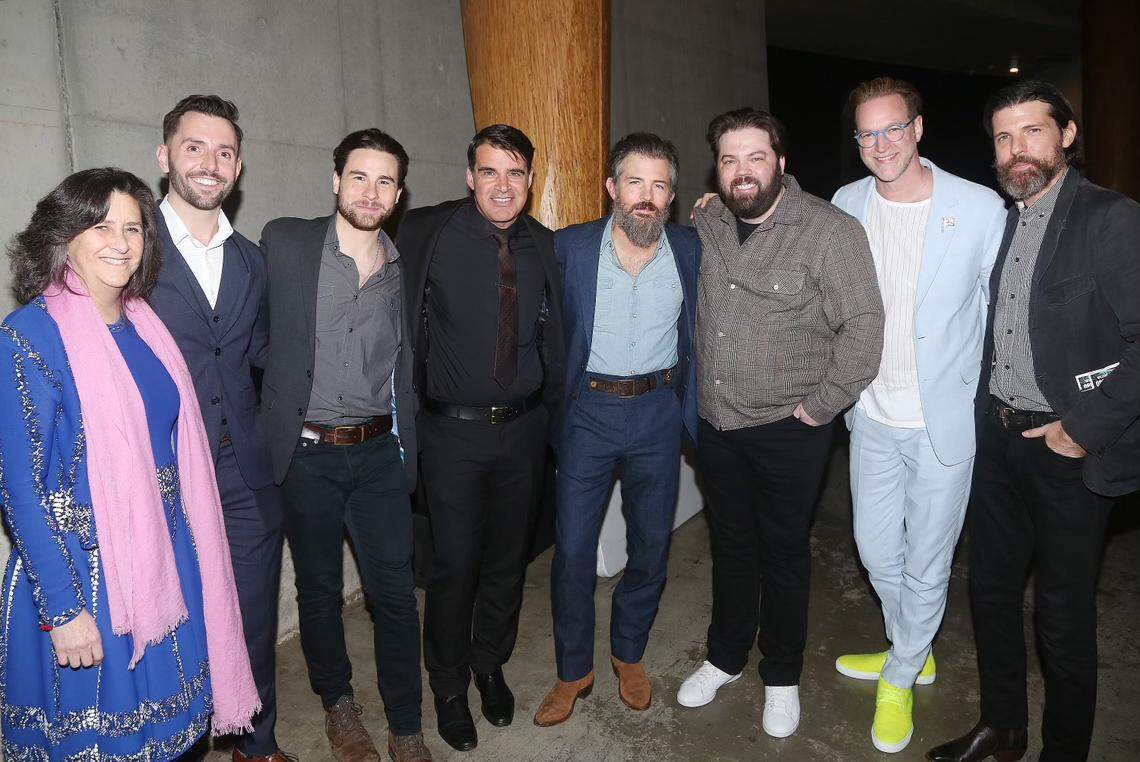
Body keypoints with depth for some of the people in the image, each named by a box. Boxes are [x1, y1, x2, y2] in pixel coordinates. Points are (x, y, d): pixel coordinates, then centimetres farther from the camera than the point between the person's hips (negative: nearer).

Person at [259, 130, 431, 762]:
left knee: (395, 593, 6)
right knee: (320, 591, 14)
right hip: (306, 453, -1)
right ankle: (337, 701, 38)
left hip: (379, 453, 2)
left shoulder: (404, 267, 5)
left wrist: (408, 449, 11)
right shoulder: (284, 242, -4)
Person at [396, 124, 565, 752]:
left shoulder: (542, 246, 3)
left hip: (524, 429, 4)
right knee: (455, 563, 4)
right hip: (454, 430, -3)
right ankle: (448, 685, 29)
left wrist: (554, 416, 10)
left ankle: (491, 663, 41)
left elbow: (553, 339, 11)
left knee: (509, 557, 16)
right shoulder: (426, 233, -8)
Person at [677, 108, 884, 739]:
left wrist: (819, 406, -14)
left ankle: (782, 676, 33)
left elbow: (863, 325, -14)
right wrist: (694, 393, 12)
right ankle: (725, 657, 39)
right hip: (714, 421, 5)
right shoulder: (705, 225, 3)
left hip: (788, 430, -4)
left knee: (783, 554, 11)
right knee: (730, 544, 19)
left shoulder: (830, 229, -13)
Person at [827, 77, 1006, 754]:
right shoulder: (846, 206, 0)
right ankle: (915, 651, 44)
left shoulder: (982, 208, -11)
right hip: (873, 418, 4)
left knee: (927, 564, 10)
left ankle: (901, 678, 34)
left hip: (945, 421, -3)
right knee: (876, 548, 17)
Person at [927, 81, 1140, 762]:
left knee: (1064, 617, 8)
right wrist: (983, 415, 8)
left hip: (1071, 450, -6)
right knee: (992, 590, 18)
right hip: (997, 439, 6)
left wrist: (1084, 428, -17)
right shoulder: (998, 221, 9)